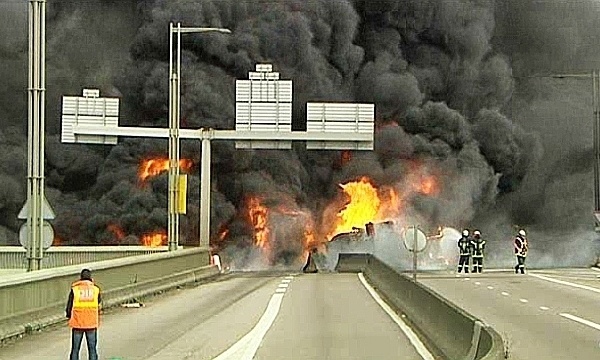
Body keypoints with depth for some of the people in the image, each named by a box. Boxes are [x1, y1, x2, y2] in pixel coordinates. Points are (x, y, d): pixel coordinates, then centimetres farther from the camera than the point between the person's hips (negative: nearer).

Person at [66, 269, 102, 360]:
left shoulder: (74, 289, -4)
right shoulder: (96, 289, -2)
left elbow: (69, 306, 1)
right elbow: (99, 305, 7)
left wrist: (69, 317, 16)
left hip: (77, 324, -1)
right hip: (92, 324, 1)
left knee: (75, 349, 8)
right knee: (92, 349, 8)